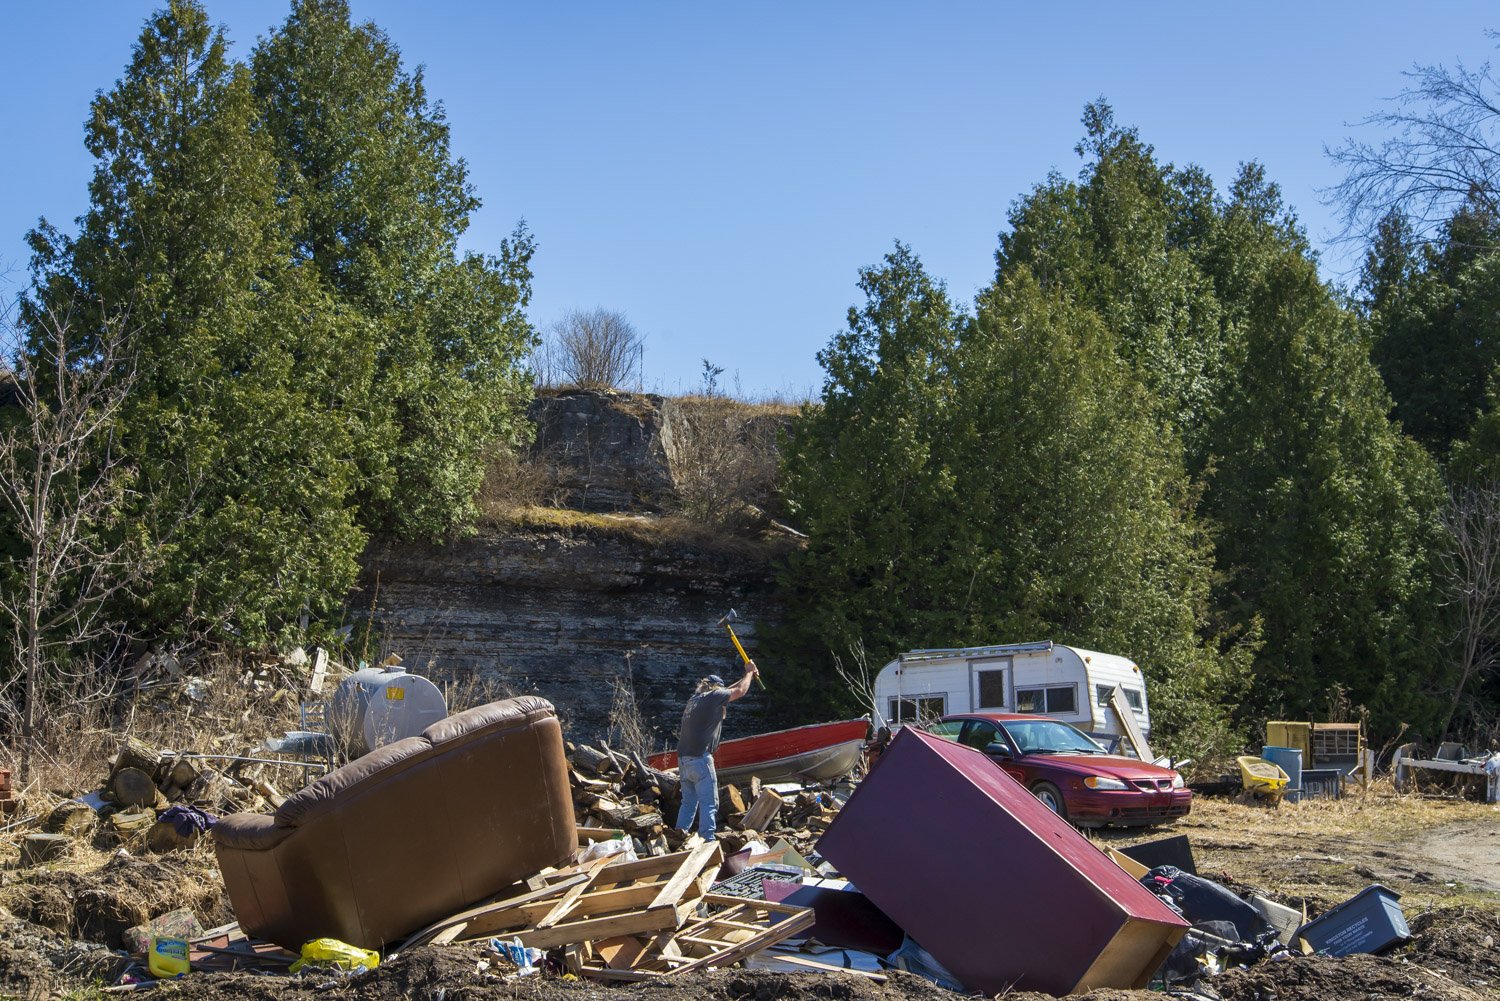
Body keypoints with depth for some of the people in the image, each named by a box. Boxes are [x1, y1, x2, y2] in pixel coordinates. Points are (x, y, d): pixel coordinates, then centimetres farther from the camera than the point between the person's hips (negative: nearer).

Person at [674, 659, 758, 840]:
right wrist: (749, 672, 23)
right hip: (700, 758, -8)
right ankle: (707, 840, -13)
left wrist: (747, 677, 39)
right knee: (708, 803, -6)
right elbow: (739, 691, 7)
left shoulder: (695, 698, 20)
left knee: (688, 801, 16)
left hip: (683, 758, 8)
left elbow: (728, 690, 34)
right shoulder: (713, 697, -4)